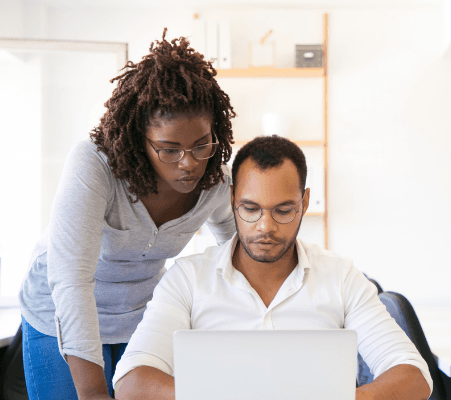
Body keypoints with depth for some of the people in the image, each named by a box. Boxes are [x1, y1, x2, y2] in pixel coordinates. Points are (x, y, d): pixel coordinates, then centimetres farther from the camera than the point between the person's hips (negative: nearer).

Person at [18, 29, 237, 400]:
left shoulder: (216, 179, -16)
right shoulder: (94, 165, -33)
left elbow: (230, 231, 10)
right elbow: (70, 279, -42)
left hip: (143, 315, 4)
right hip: (65, 324, -4)